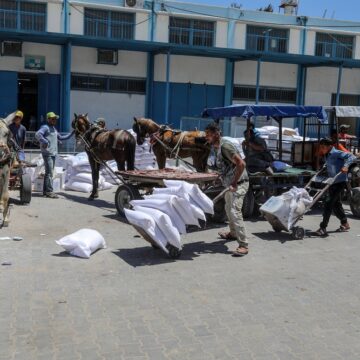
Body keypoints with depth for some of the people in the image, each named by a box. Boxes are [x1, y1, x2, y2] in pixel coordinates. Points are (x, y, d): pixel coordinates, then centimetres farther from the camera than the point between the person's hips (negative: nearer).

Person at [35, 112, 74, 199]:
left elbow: (60, 137, 31)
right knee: (49, 172, -11)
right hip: (47, 153, -9)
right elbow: (37, 134, -23)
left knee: (49, 172, 12)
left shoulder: (54, 129, 21)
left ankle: (45, 191, 19)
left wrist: (72, 133, 27)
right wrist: (45, 141, -31)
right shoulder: (45, 127, -7)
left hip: (53, 153, 9)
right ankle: (49, 191, -11)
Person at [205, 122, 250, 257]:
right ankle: (233, 233, 45)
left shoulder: (225, 146, -20)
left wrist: (234, 183, -24)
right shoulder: (216, 147, 10)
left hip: (238, 183, -11)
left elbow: (241, 164, -26)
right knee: (228, 209, 24)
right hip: (229, 183, 11)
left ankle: (243, 245, -15)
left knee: (235, 211, -17)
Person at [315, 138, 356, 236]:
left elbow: (351, 156, -22)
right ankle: (345, 224, 35)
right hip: (333, 183, 10)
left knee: (328, 203, -13)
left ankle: (323, 228, -11)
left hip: (339, 182, -10)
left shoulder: (336, 153, -13)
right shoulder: (328, 156, 14)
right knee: (336, 204, 19)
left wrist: (345, 166, -34)